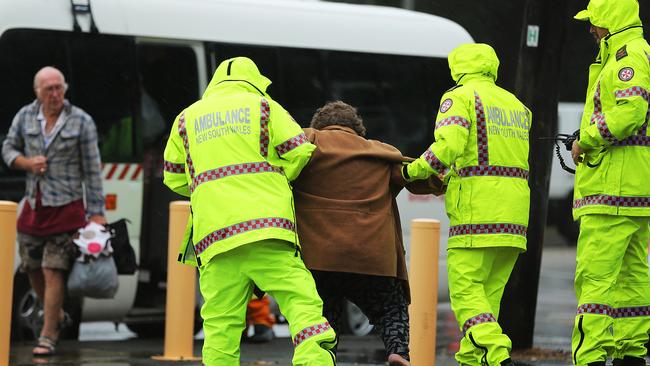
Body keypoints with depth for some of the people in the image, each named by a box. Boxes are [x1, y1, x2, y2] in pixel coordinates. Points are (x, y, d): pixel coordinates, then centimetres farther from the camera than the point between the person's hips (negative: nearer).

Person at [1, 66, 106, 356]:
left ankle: (48, 336, -4)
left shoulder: (81, 122, -4)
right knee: (32, 269, 12)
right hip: (33, 205, 4)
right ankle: (57, 316, 36)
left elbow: (92, 170, -3)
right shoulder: (25, 116, 4)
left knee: (53, 271, -10)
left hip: (66, 208, -4)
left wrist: (96, 212, -7)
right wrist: (27, 163, -9)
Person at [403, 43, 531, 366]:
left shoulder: (460, 97, 0)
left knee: (465, 293, -7)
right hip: (515, 216, 7)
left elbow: (449, 146, -16)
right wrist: (447, 178, 24)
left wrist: (414, 171, -1)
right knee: (487, 296, 11)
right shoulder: (516, 105, 22)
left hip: (478, 211, -7)